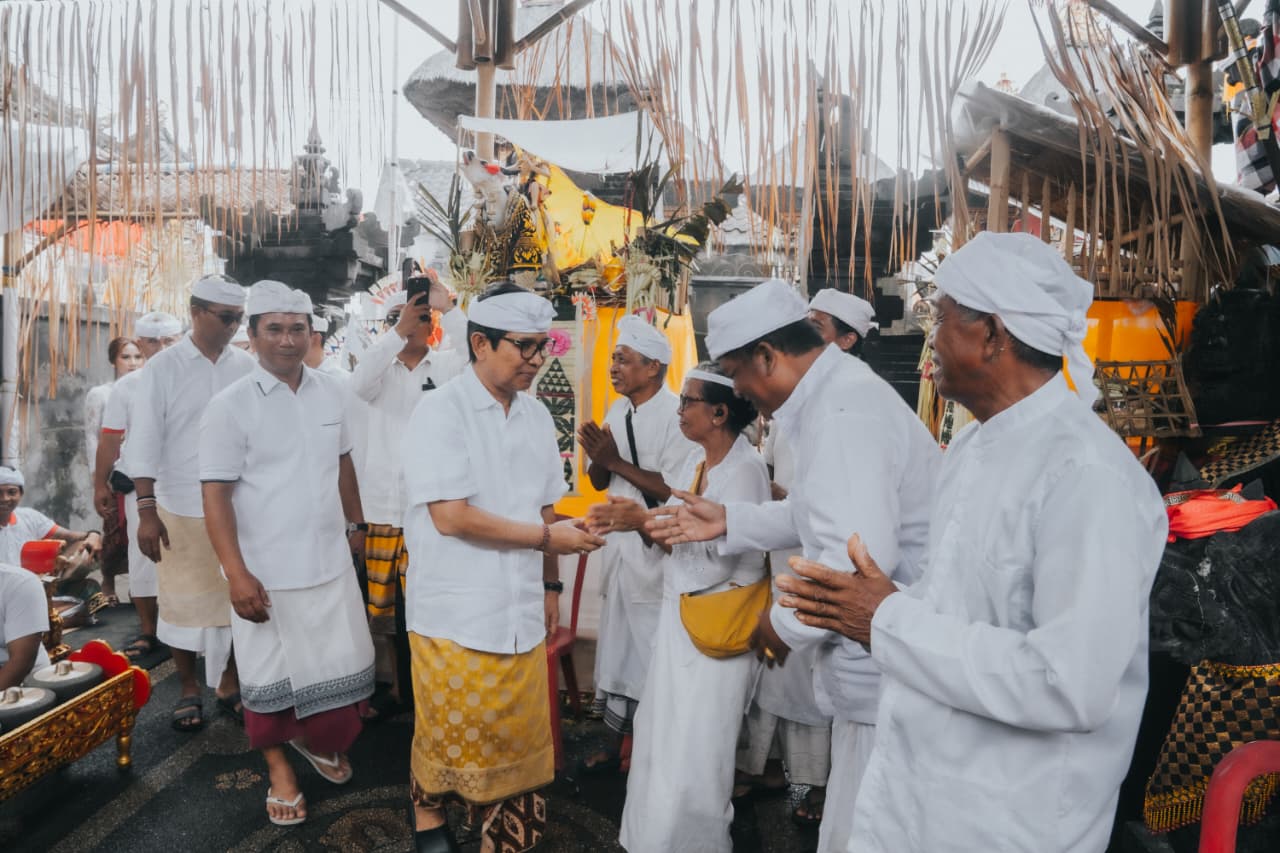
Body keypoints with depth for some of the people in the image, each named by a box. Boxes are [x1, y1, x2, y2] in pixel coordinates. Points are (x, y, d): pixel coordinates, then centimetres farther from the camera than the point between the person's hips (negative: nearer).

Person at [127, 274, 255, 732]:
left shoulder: (247, 365, 2)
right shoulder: (163, 368, -5)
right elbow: (144, 442, -7)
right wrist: (146, 511, -12)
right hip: (181, 510, -2)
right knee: (184, 603, 9)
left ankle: (228, 682, 28)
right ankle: (188, 689, 28)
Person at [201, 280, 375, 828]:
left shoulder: (330, 392, 4)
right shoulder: (230, 405, -11)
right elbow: (215, 495, -13)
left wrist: (356, 524, 20)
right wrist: (236, 574, -18)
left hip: (330, 561, 4)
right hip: (266, 571, -4)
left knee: (343, 665, 13)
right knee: (271, 675, 11)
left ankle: (315, 740, 42)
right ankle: (278, 767, 35)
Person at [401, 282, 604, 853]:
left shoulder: (537, 416, 7)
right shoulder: (440, 412, -12)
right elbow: (450, 517, -20)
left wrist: (550, 584, 11)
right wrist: (547, 537, -16)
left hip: (520, 612, 5)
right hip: (455, 614, -5)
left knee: (517, 741, 11)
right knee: (447, 737, 12)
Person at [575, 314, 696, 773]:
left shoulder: (677, 414, -17)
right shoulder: (617, 411, 7)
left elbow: (676, 489, -23)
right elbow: (598, 481, 10)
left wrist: (617, 462, -19)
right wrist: (599, 458, -12)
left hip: (659, 552, -7)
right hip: (620, 544, 7)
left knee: (655, 653, 4)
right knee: (617, 646, 17)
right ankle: (614, 743, 33)